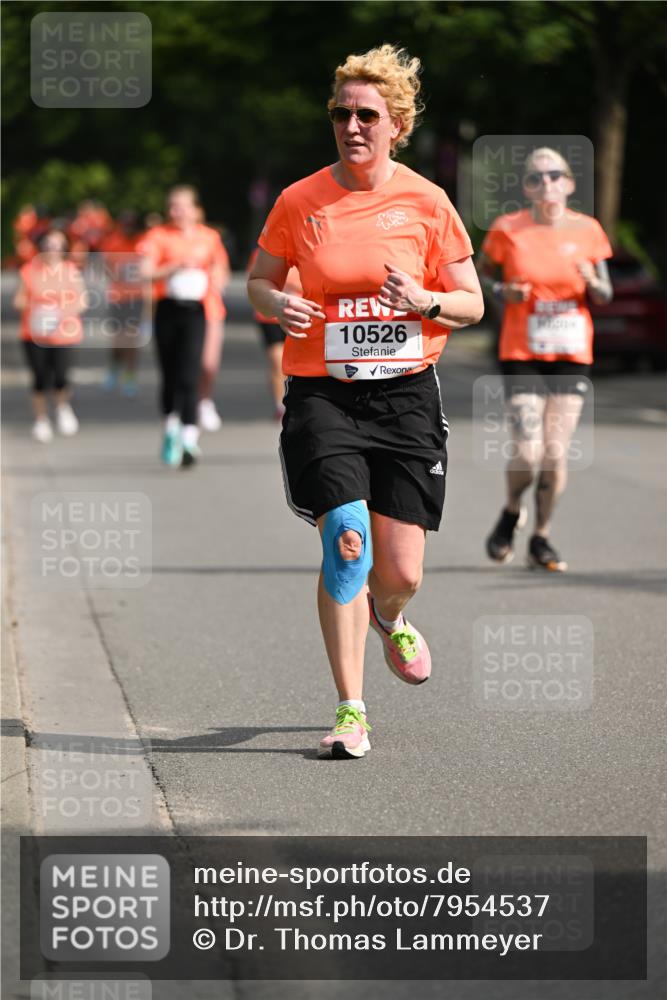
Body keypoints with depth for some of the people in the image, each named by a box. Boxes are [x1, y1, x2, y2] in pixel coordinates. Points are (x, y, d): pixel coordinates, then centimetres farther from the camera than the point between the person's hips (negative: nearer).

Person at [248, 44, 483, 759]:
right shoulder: (299, 202, 0)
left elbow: (471, 304, 5)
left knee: (401, 572, 0)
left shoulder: (426, 203, 0)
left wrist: (426, 300, -16)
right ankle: (350, 713, -8)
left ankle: (388, 618, 40)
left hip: (406, 393, 1)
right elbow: (258, 280, 13)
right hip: (322, 394, -1)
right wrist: (276, 305, -10)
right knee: (346, 543, -17)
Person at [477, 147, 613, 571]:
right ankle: (511, 513, 21)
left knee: (556, 454, -1)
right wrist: (502, 291, -11)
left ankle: (541, 539, 17)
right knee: (527, 454, -11)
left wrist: (593, 284, -15)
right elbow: (481, 274, 10)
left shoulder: (587, 230, 1)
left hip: (572, 357, 2)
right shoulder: (507, 231, -4)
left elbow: (605, 294, 8)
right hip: (522, 356, -2)